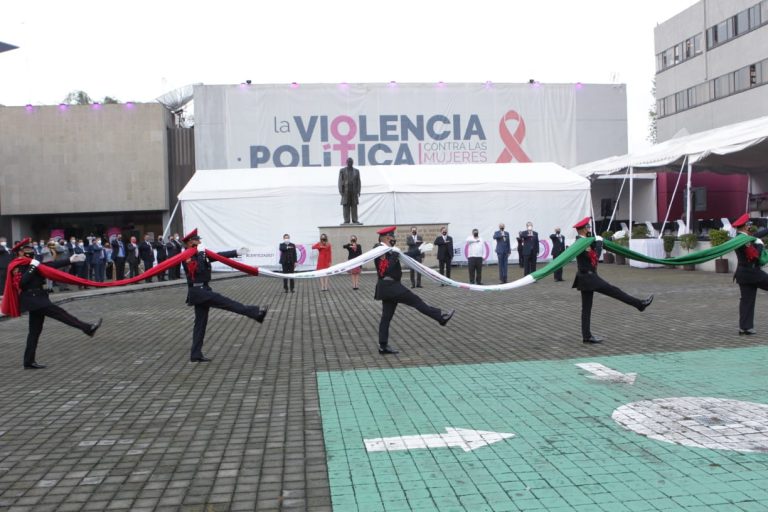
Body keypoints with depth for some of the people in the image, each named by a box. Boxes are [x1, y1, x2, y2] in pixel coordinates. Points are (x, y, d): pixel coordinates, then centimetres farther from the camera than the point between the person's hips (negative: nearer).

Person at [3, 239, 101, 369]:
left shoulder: (32, 263, 18)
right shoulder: (17, 266, -7)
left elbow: (51, 265, 15)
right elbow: (21, 283, -22)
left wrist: (70, 260, 10)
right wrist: (32, 268, -21)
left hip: (38, 298, 10)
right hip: (31, 299, -10)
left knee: (35, 330, 10)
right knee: (59, 313, -15)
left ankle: (29, 361, 15)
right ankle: (88, 328, -19)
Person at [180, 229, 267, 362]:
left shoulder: (200, 254, 14)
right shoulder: (187, 256, -11)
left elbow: (219, 255, 17)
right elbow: (199, 269, -27)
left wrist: (236, 253, 15)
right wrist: (201, 253, -20)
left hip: (202, 291, 9)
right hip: (198, 291, -9)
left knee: (200, 323, 9)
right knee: (226, 302, -11)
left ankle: (196, 355, 12)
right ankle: (256, 312, -11)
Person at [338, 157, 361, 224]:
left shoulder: (356, 171, 11)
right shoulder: (342, 170, 5)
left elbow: (358, 182, 8)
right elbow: (340, 181, 1)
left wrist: (358, 191, 0)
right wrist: (341, 191, -8)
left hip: (354, 191, 2)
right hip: (346, 191, -2)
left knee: (354, 206, 0)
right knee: (346, 206, -4)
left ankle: (355, 220, 1)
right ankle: (346, 221, -3)